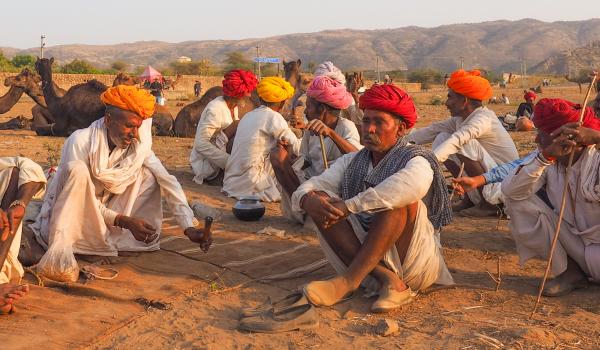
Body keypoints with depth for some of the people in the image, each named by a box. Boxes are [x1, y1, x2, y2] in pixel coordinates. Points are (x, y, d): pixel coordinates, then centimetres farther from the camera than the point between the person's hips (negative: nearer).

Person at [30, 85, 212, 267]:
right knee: (77, 169, -33)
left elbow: (168, 182, -18)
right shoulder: (80, 142, -22)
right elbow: (84, 202, -23)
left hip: (103, 216, 5)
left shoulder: (139, 145, -10)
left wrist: (189, 227, -30)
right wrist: (125, 221, -33)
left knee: (148, 174, -12)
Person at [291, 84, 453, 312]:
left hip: (414, 263, -5)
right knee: (321, 202, -11)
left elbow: (412, 184, -33)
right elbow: (311, 186, 0)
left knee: (401, 199, -27)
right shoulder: (351, 162, 12)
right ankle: (388, 280, -26)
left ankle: (348, 280, -32)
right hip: (366, 259, 5)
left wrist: (349, 206, -34)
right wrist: (309, 200, -27)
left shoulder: (416, 160, -7)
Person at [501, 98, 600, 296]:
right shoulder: (549, 164, -5)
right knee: (518, 202, -11)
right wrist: (544, 157, -32)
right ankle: (569, 271, -1)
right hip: (570, 241, 6)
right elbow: (509, 190, -21)